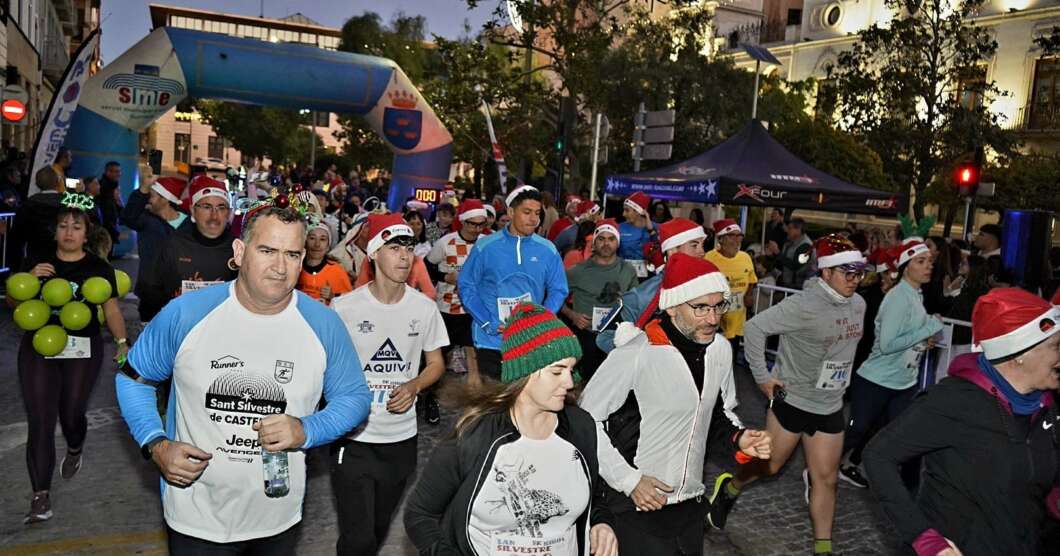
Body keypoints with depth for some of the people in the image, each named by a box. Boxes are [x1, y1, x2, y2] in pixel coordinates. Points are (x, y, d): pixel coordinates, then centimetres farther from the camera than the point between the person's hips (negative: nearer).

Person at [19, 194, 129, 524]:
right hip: (38, 348, 1)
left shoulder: (98, 268, 3)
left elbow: (111, 310, 3)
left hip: (82, 351, -1)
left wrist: (122, 342, -8)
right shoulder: (36, 262, 7)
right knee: (39, 420, -5)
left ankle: (75, 451, 42)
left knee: (71, 414, 4)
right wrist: (30, 278, -7)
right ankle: (41, 497, -1)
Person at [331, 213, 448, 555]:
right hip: (353, 438, -3)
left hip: (402, 438, 3)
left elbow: (436, 364, 10)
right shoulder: (344, 307, -9)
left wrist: (414, 386, -10)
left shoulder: (425, 308, -1)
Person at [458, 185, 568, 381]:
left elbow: (558, 290, 8)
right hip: (491, 341, -1)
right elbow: (466, 286, -1)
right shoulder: (485, 246, -4)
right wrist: (488, 324, -11)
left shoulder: (548, 250, 2)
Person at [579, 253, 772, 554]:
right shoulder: (634, 355, -24)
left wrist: (738, 437, -5)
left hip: (691, 503, 6)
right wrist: (628, 479, -15)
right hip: (636, 506, -6)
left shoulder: (721, 349, -3)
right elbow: (586, 420, -15)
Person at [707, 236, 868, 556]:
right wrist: (762, 376, -18)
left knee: (826, 478, 9)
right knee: (769, 465, 10)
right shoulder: (803, 305, -22)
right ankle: (728, 489, 38)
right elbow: (755, 328, -22)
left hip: (830, 407, 6)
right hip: (791, 401, -5)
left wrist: (838, 381, 16)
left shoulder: (858, 305, 0)